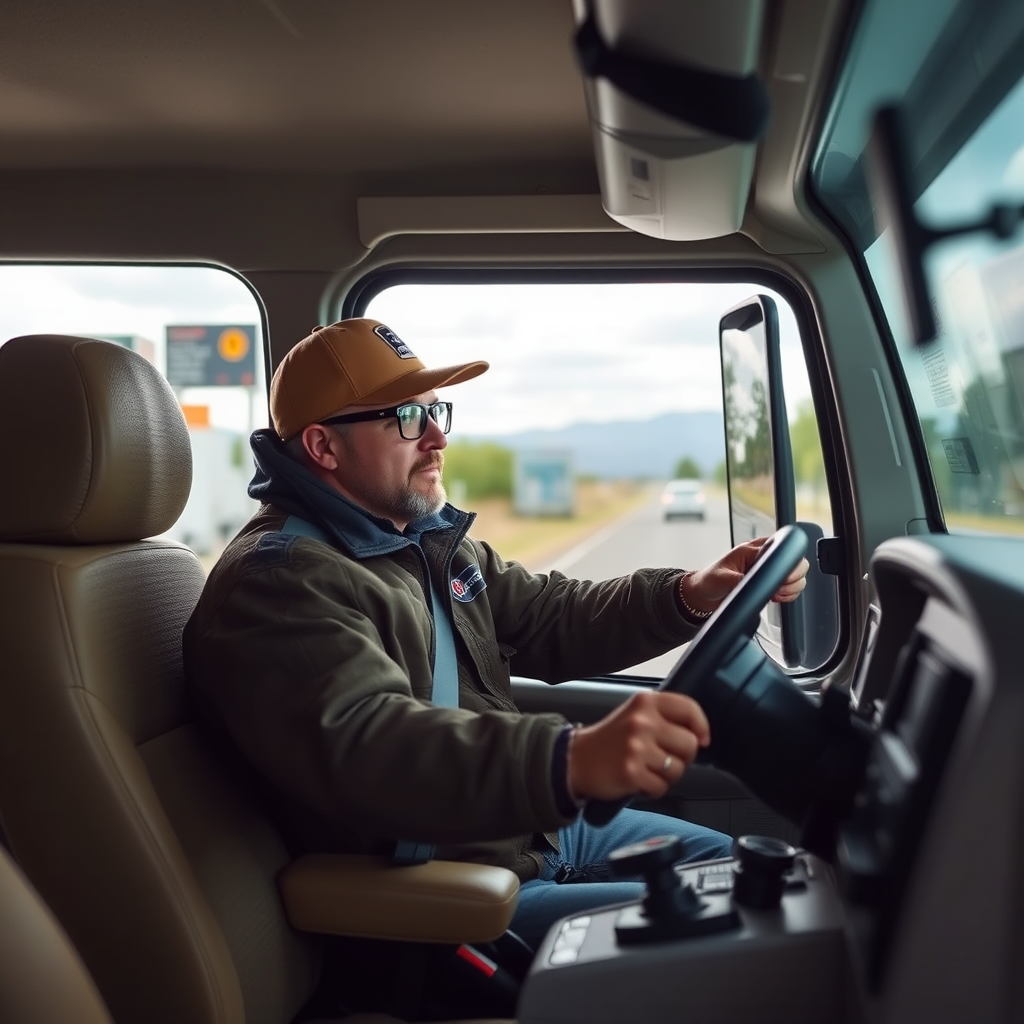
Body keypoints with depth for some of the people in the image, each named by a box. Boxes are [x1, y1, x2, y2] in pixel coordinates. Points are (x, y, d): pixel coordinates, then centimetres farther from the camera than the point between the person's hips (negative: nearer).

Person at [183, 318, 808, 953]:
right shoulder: (276, 582, -23)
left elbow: (550, 619, 12)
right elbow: (362, 742, -39)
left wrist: (694, 596, -6)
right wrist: (573, 761, -54)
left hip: (539, 824, 10)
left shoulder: (431, 541, 10)